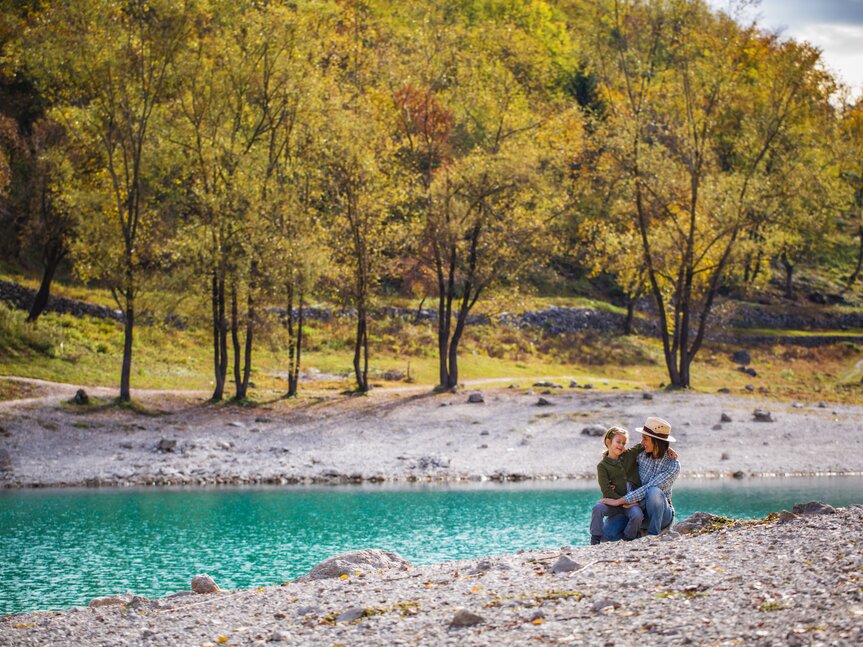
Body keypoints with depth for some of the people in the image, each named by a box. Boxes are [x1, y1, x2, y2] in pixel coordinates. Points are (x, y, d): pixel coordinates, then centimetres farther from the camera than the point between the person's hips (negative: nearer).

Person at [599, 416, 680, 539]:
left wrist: (618, 501, -24)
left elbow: (648, 489, -23)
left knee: (654, 492, -39)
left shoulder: (673, 465, -17)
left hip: (661, 513, -3)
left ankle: (653, 536, -23)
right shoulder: (641, 454, -2)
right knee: (608, 533, -24)